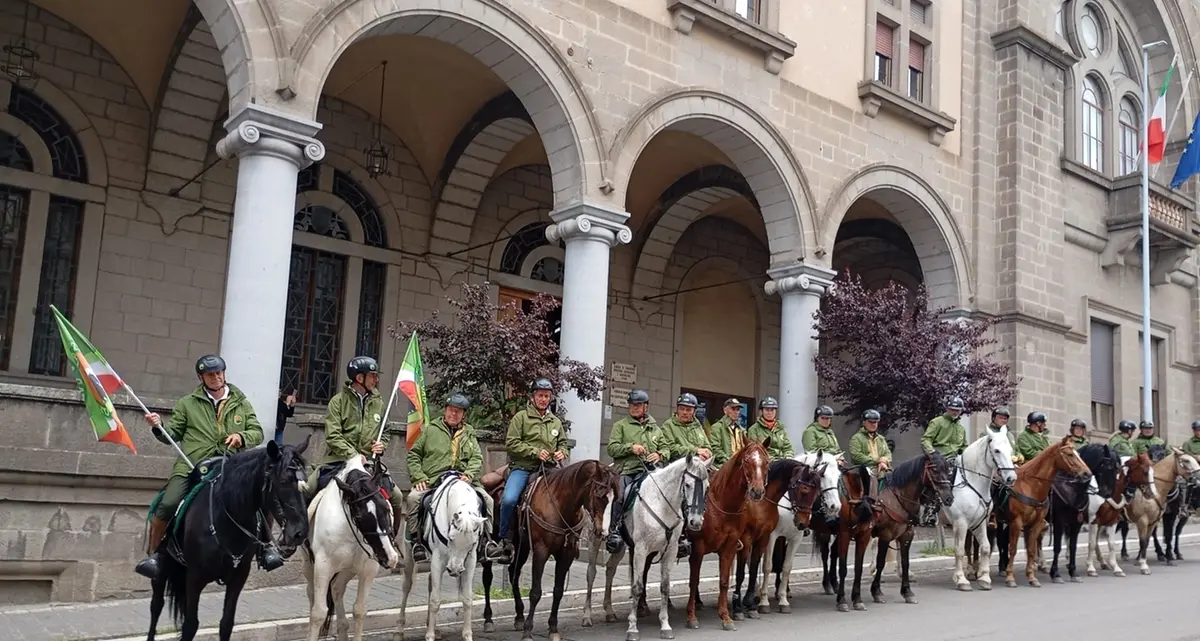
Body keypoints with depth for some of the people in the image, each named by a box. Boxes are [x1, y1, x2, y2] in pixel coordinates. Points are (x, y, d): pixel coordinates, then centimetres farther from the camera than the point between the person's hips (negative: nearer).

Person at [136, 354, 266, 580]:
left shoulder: (241, 403, 15)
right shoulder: (188, 404, 12)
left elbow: (257, 432, 12)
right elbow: (172, 434, 12)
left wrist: (242, 437, -9)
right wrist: (159, 426, -9)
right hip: (191, 467, -1)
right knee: (166, 505, -21)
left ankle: (265, 544, 8)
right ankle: (152, 554, 1)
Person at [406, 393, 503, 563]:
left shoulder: (469, 434, 20)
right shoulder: (430, 430, 11)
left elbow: (477, 458, 11)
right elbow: (414, 455, 9)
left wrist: (469, 474, -11)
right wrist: (419, 477, -6)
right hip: (432, 480, -2)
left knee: (486, 499, -13)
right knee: (414, 497, -29)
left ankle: (487, 539, -3)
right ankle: (415, 540, -19)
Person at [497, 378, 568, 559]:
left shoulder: (556, 422, 17)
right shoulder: (521, 417, 1)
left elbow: (563, 443, 28)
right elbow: (511, 443, -6)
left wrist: (562, 453, 4)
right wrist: (535, 452, -14)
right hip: (522, 468, -4)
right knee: (509, 499, -26)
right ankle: (503, 538, -7)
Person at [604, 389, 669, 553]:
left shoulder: (655, 428, 25)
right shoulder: (620, 425, 13)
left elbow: (666, 448, 21)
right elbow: (612, 448, 3)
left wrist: (660, 455, -3)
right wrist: (630, 447, -13)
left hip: (649, 470, 3)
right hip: (626, 470, -3)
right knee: (619, 495, -30)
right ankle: (614, 532, -21)